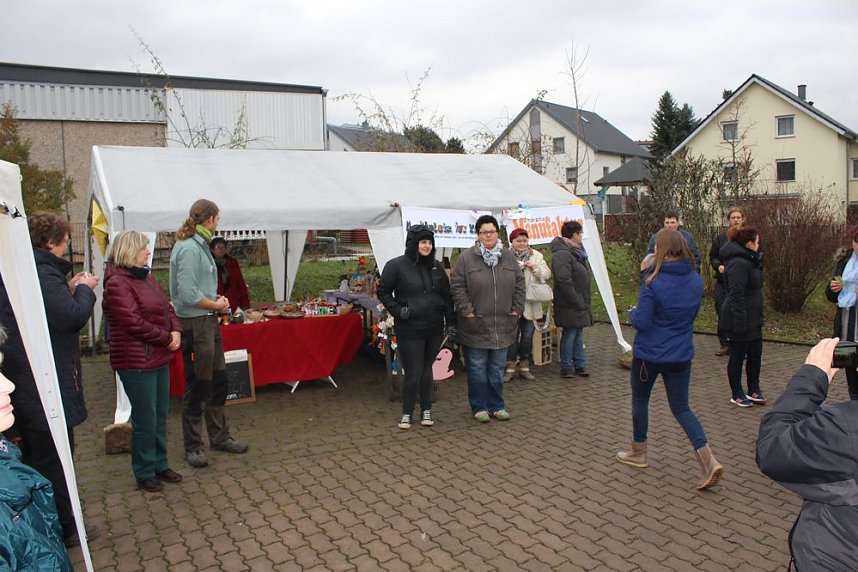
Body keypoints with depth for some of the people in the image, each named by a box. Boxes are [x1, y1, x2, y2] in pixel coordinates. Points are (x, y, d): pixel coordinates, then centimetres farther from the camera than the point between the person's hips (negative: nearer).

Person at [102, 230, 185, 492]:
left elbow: (167, 308, 15)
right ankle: (144, 473, 19)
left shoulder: (146, 277, 13)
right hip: (137, 362, -9)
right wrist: (167, 338, -13)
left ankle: (160, 465, 31)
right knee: (145, 420, 3)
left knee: (160, 416, 17)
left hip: (160, 358, 9)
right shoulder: (117, 283, -15)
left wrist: (176, 331, -4)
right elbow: (135, 324, -22)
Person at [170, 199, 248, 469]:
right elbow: (188, 294, -23)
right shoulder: (188, 248, -18)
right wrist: (216, 305, -10)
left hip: (209, 321, 10)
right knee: (197, 386, 1)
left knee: (218, 381, 17)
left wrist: (217, 299, 2)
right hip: (195, 325, -10)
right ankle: (193, 446, 15)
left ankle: (220, 436, 31)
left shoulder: (200, 244, 12)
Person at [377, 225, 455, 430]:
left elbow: (447, 296, 11)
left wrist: (451, 322, 6)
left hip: (434, 328, 4)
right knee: (413, 373, -1)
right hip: (409, 330, -4)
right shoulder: (396, 266, -7)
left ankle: (426, 410, 27)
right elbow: (383, 292, 0)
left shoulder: (436, 266, 8)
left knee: (427, 370, 13)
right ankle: (407, 412, 19)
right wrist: (398, 309, -12)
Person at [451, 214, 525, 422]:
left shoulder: (508, 258, 7)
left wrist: (517, 309, 3)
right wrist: (467, 311, -13)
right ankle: (479, 407, 18)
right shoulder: (466, 258, -6)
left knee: (497, 369, 14)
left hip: (502, 326, 4)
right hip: (476, 326, -4)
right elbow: (457, 287, -7)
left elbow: (519, 284, 11)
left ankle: (496, 406, 26)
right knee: (477, 369, 5)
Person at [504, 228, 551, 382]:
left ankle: (524, 366, 22)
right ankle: (510, 367, 12)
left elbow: (547, 275, 6)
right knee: (512, 336, -1)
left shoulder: (536, 256, 9)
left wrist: (535, 267, -10)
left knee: (527, 336, 9)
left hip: (530, 303, 3)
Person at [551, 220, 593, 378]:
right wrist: (577, 302, -20)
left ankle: (580, 365, 23)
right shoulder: (562, 253, -18)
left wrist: (585, 302, 15)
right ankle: (566, 367, 10)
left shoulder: (576, 251, 16)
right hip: (569, 305, -9)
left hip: (579, 304, 9)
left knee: (578, 334, 14)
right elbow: (564, 281, -24)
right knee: (569, 334, -1)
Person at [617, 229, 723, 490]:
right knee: (681, 408, 14)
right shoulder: (696, 280, -1)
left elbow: (642, 322, -19)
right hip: (681, 356, 5)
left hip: (649, 354, -5)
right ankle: (708, 460, -1)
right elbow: (692, 314, 12)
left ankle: (638, 453, 32)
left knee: (640, 400, 17)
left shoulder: (652, 282, -20)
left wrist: (633, 312, 1)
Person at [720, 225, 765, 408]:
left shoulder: (748, 261, 12)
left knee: (756, 354, 17)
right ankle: (737, 395, 18)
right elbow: (736, 296, -27)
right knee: (738, 356, 4)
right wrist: (739, 323, -27)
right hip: (740, 321, -10)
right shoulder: (738, 264, -22)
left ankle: (754, 390, 32)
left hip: (752, 320, 10)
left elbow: (753, 288, 14)